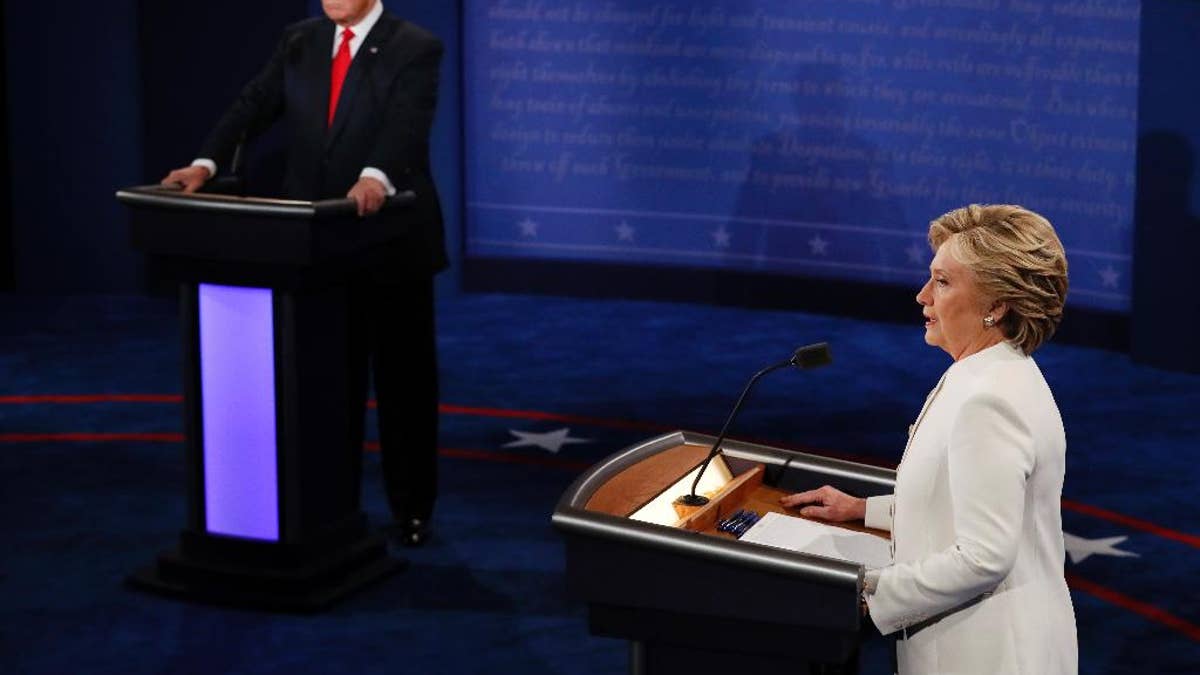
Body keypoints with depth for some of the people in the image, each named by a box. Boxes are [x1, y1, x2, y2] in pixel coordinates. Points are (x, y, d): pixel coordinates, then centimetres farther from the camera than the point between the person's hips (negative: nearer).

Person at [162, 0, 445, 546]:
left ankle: (410, 509, 17)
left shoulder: (416, 48, -9)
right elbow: (254, 106, -1)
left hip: (389, 239, -4)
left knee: (403, 377, 6)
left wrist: (377, 178, -45)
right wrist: (206, 163, -17)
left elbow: (406, 123, -25)